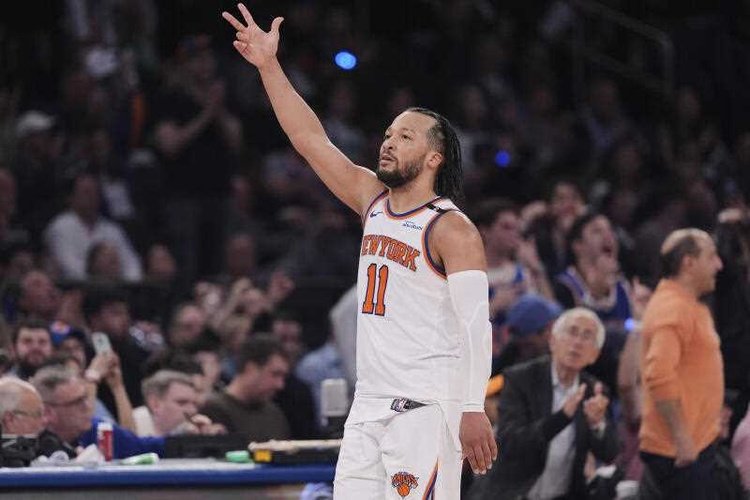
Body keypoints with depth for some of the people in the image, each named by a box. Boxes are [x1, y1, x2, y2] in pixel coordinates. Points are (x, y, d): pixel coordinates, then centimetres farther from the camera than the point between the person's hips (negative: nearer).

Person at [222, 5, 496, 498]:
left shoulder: (453, 230, -7)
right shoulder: (374, 203, 15)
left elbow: (476, 324, -15)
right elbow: (311, 140, 15)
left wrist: (474, 409, -23)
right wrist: (270, 67, 9)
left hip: (427, 408, -8)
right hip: (369, 406, 8)